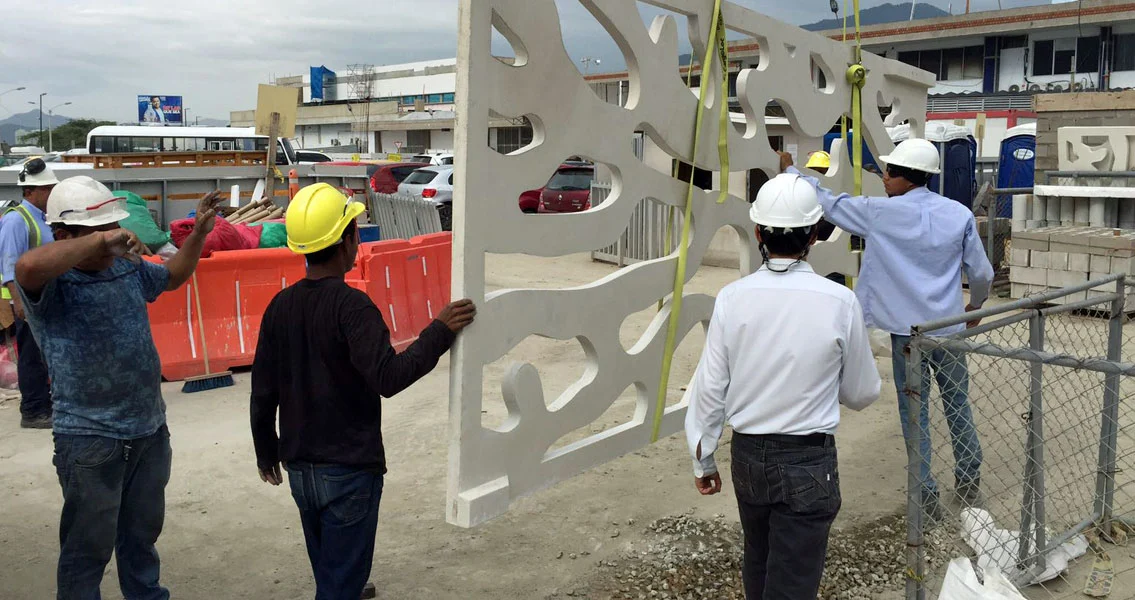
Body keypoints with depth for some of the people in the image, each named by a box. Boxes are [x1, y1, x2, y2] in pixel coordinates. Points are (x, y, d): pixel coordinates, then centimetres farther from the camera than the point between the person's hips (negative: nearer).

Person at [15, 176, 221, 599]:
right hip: (90, 441, -7)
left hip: (150, 428, 7)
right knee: (89, 546, 9)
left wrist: (199, 233, 11)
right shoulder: (52, 285, -17)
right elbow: (28, 267, -43)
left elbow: (173, 276, 25)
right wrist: (97, 241, -37)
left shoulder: (128, 266, 4)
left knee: (143, 532, 25)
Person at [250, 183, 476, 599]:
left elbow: (263, 393, 6)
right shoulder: (351, 305, -20)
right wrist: (440, 331, -22)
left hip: (300, 468, 7)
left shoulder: (281, 306, 1)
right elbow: (388, 377, -30)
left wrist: (266, 452, 18)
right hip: (349, 470, -7)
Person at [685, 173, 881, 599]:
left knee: (758, 564, 25)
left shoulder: (733, 298, -10)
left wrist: (702, 459, 8)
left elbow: (710, 388, -5)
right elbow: (863, 394, -2)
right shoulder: (839, 301, -15)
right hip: (808, 459, -3)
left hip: (747, 454, 3)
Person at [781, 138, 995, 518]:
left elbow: (828, 202, 1)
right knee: (958, 408, 18)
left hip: (906, 332, -3)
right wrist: (976, 305, 24)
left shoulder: (881, 213, -11)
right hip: (949, 329, 3)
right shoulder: (959, 214, -2)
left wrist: (791, 170, 14)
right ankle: (969, 484, 32)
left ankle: (927, 497, 13)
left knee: (915, 414, 8)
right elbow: (982, 273, 4)